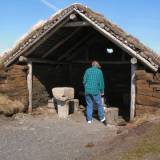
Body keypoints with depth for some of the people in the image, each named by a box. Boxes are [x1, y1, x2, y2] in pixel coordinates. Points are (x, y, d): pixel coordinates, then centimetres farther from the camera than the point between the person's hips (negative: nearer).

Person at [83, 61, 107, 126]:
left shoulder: (87, 70, 6)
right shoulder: (99, 71, -1)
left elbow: (84, 81, 6)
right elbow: (101, 82, -2)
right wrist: (102, 91, 9)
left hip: (87, 91, 3)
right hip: (95, 91, -3)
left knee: (89, 105, 11)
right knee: (99, 105, 9)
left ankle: (89, 119, 14)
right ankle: (102, 118, 16)